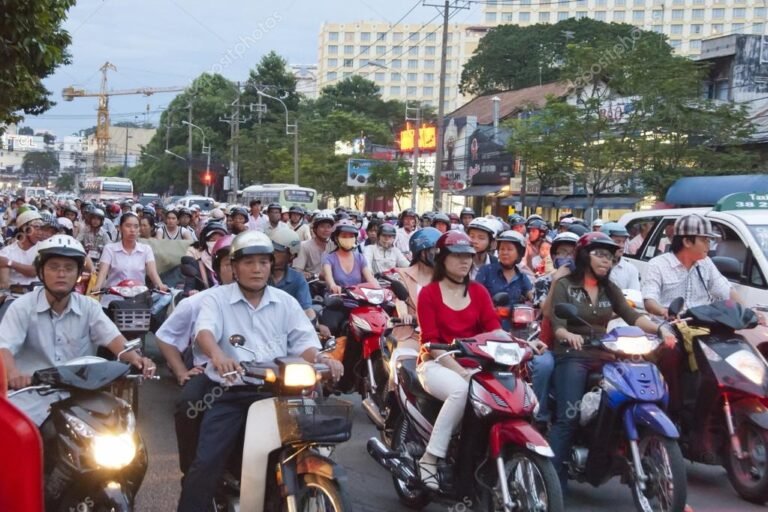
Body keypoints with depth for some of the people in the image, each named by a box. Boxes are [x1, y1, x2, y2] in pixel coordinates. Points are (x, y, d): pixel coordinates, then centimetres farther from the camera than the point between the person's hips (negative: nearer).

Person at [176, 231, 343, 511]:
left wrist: (321, 358, -20)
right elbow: (204, 331, -14)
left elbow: (303, 342, 5)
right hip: (229, 393, -2)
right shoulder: (217, 298, 5)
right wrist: (218, 355, -38)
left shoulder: (286, 302, 14)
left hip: (275, 392, 2)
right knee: (206, 462, -14)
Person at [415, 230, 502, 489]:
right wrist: (458, 369, -23)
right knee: (462, 390, -37)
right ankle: (429, 459, -30)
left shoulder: (479, 292, 12)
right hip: (437, 364, -4)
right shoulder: (429, 293, -1)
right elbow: (430, 341, -10)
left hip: (473, 364, 4)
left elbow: (494, 329, -1)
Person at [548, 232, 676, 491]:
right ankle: (553, 481, -20)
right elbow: (557, 325, -10)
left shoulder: (610, 290, 18)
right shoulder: (564, 286, 3)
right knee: (568, 419, -20)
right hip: (572, 357, -5)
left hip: (603, 357, 5)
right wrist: (569, 335, -34)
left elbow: (632, 316, 2)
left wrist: (660, 328, -17)